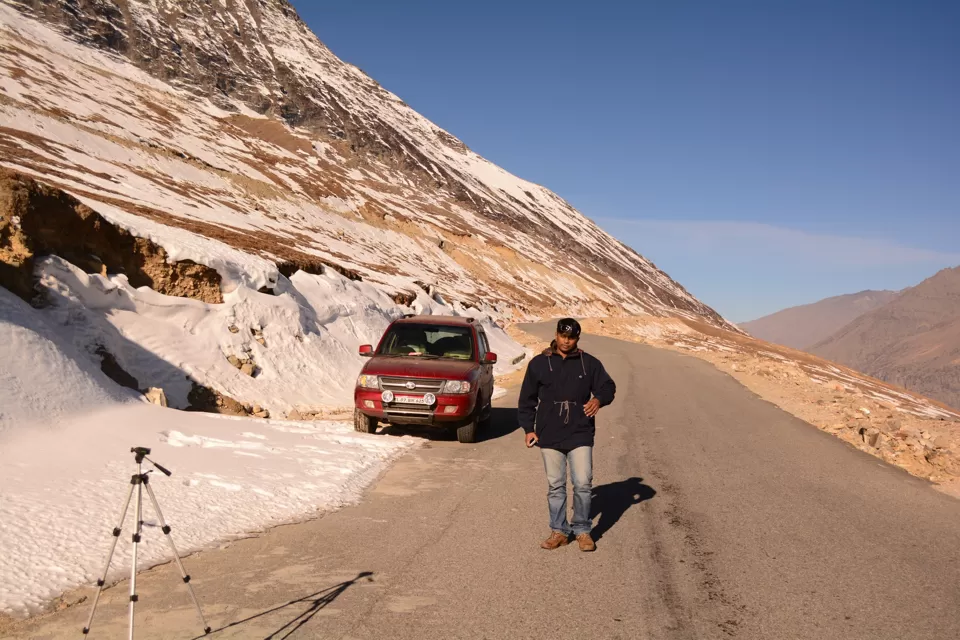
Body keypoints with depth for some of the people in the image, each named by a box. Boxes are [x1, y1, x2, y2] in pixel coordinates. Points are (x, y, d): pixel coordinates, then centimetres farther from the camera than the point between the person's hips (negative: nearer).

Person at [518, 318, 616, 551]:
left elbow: (608, 386, 9)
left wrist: (599, 399, -14)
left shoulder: (589, 363, 4)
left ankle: (582, 530, 13)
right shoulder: (539, 363, 4)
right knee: (555, 486, 8)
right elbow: (527, 399, 8)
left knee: (583, 484, -3)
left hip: (580, 435, 0)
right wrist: (528, 428, 2)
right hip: (549, 436, 1)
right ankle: (559, 531, 19)